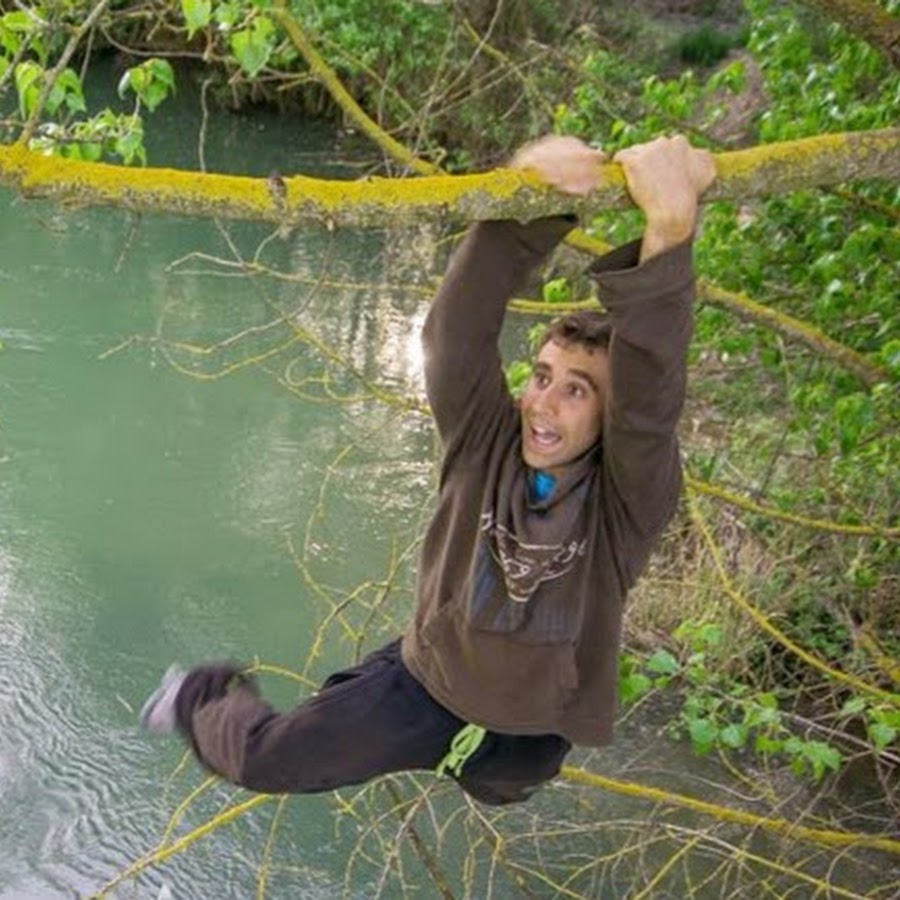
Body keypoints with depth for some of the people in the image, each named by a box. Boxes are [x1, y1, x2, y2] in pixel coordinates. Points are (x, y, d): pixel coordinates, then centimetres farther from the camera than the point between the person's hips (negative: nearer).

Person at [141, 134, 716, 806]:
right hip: (425, 685, 0)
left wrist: (668, 234, -61)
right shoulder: (485, 441, -17)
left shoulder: (629, 498, -23)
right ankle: (206, 700, 33)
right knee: (263, 760, -1)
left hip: (530, 735, 0)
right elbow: (458, 332, -34)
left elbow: (651, 393, -44)